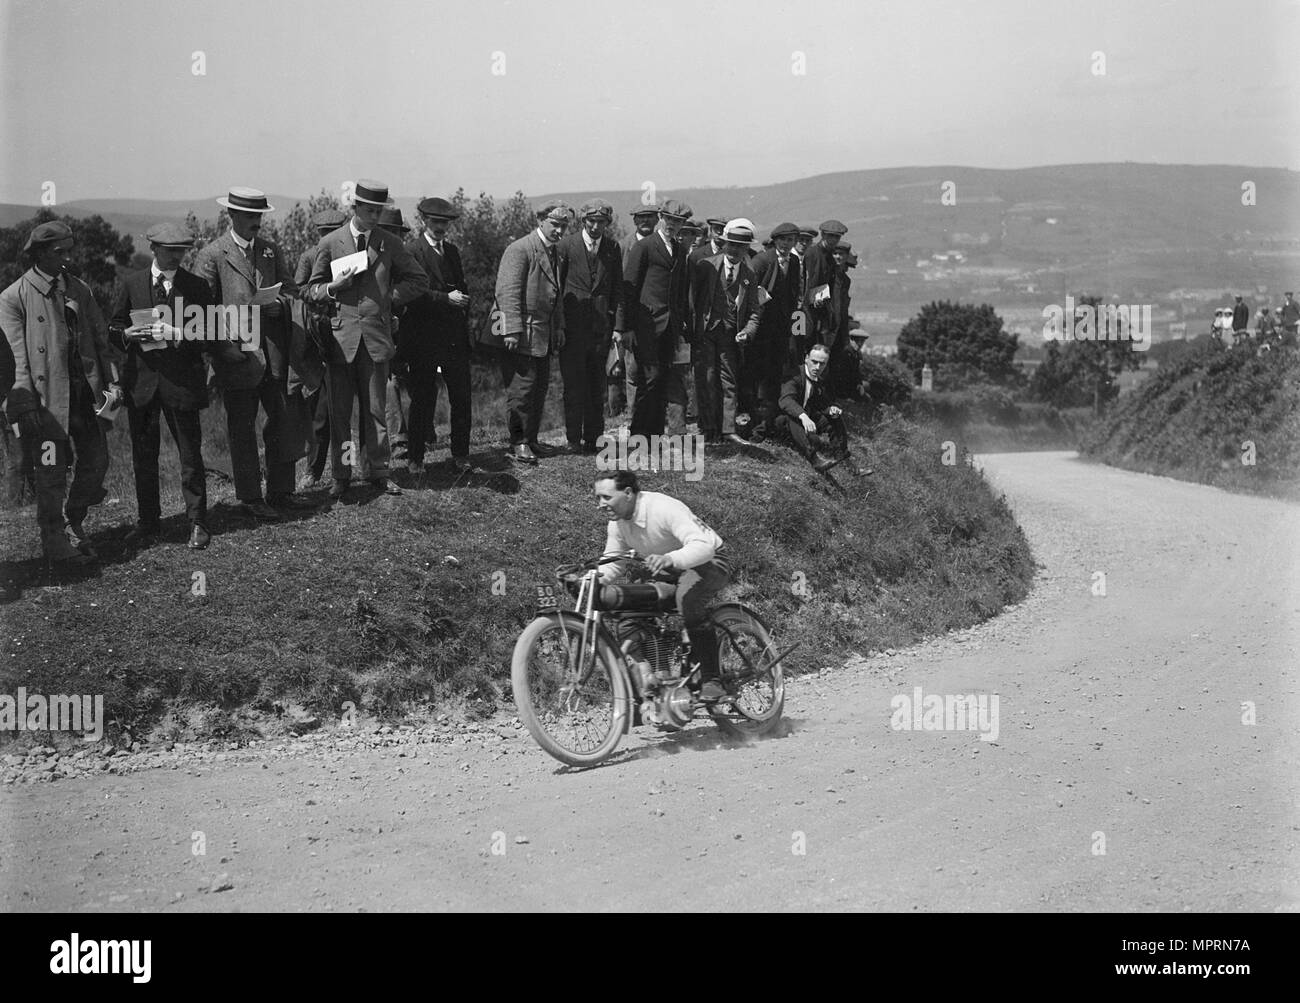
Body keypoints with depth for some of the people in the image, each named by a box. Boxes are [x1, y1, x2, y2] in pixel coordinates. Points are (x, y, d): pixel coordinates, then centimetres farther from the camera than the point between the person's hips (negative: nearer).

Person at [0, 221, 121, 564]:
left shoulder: (80, 290, 9)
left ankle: (73, 524, 29)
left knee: (96, 461, 8)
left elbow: (101, 338, 12)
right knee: (52, 471, 1)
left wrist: (111, 381, 3)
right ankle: (54, 541, 16)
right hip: (48, 398, -5)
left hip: (86, 393, 5)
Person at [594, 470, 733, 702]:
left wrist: (669, 559, -60)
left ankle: (711, 680, -31)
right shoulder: (617, 523, -6)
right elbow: (612, 564, -1)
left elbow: (704, 546, -41)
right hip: (668, 572, 8)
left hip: (710, 562, -8)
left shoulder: (664, 508, -30)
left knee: (687, 598, -38)